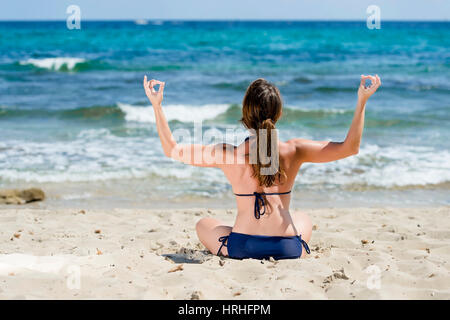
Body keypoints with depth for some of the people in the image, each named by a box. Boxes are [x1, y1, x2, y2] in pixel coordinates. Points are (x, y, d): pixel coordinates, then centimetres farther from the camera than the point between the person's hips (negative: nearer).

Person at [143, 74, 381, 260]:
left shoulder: (227, 154, -10)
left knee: (204, 224, 32)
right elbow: (350, 148, -2)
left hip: (241, 249, -1)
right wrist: (362, 101, 2)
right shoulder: (293, 151, -9)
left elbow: (171, 149, 0)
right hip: (289, 250, 2)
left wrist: (156, 105, 6)